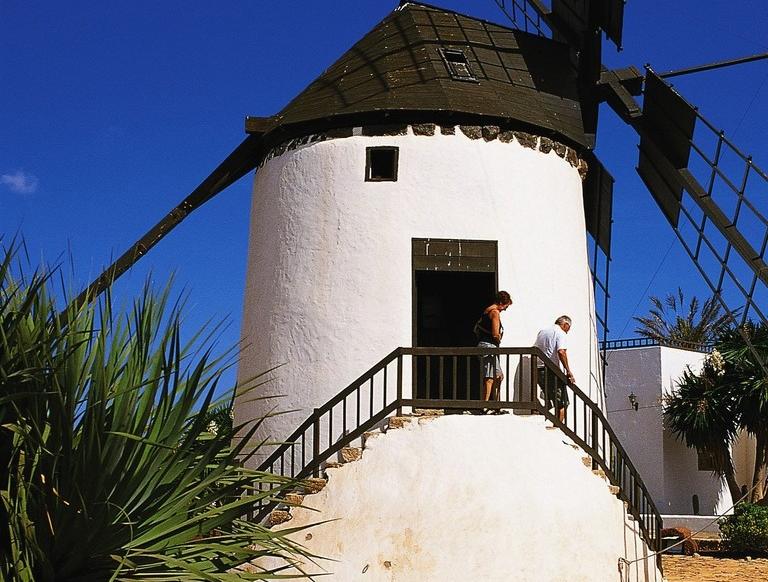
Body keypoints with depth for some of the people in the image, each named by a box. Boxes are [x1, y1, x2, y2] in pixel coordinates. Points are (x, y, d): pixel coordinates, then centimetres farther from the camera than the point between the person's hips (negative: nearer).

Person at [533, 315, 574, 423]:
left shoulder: (542, 331, 18)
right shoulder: (561, 334, -5)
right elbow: (561, 352, -20)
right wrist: (568, 371, -20)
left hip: (539, 370, 8)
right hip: (552, 371, -8)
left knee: (550, 400, 18)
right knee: (562, 403, -2)